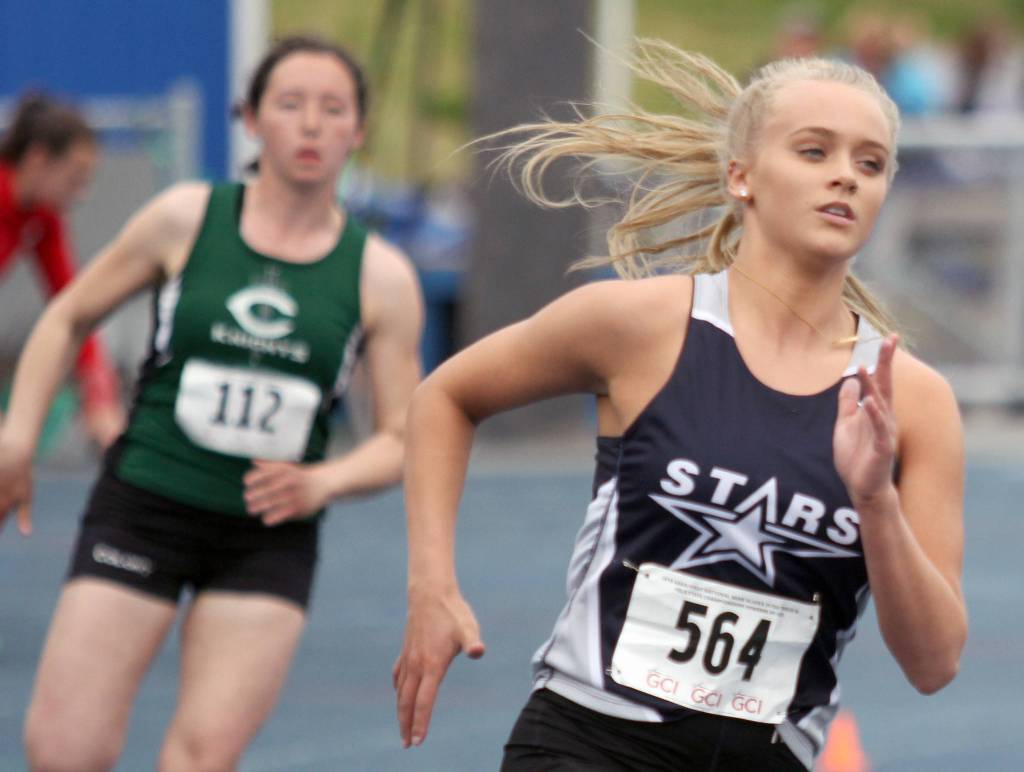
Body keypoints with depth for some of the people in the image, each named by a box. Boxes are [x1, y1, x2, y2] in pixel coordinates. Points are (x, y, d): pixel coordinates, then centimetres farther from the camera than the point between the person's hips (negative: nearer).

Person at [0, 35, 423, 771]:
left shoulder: (381, 277, 0)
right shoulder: (187, 219, -1)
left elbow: (402, 439, 3)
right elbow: (70, 317, 11)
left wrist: (321, 483, -16)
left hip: (269, 537, 1)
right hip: (142, 509, -1)